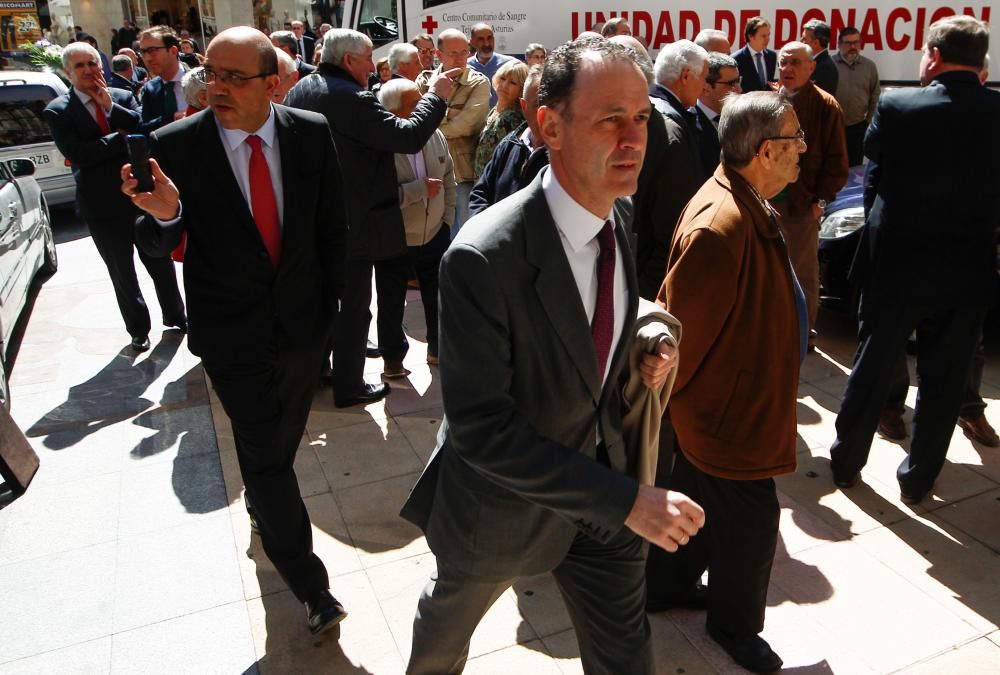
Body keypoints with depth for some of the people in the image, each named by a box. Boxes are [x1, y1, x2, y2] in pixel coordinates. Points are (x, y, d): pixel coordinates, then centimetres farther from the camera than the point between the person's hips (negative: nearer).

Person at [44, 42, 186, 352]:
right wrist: (123, 138, -14)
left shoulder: (123, 97, 3)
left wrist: (110, 107, -16)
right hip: (103, 206, -1)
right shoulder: (58, 111, -4)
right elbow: (78, 154, -18)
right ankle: (138, 329, 28)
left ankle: (175, 316, 33)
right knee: (122, 273, 12)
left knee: (160, 262, 14)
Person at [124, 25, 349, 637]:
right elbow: (158, 247, -11)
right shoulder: (176, 144, -14)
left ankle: (263, 505, 54)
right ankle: (311, 585, 20)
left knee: (284, 439, 22)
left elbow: (332, 225, 2)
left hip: (304, 320, 3)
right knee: (265, 454, 4)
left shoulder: (312, 133, -8)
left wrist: (331, 299, 6)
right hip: (232, 333, -3)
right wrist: (163, 214, -33)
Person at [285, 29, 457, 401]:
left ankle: (314, 369, 35)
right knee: (354, 305, 4)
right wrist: (435, 95, -10)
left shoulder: (299, 91, 7)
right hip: (355, 221, -8)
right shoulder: (352, 98, -21)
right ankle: (349, 387, 15)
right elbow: (409, 136, -23)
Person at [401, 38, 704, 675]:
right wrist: (626, 499, -31)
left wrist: (643, 359, -10)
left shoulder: (615, 223, -7)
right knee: (450, 619, 27)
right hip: (503, 497, -4)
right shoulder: (484, 257, -31)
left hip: (607, 483, 5)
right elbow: (479, 426, -30)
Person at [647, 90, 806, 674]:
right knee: (751, 520, 10)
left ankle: (669, 586, 47)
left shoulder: (745, 205, 3)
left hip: (729, 405, 10)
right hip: (727, 411, -10)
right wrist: (664, 397, -11)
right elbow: (679, 322, -27)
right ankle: (735, 625, 36)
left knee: (698, 501, 25)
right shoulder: (722, 226, -32)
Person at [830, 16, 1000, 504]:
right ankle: (918, 480, 26)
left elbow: (872, 171, -1)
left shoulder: (896, 107, -12)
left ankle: (846, 463, 27)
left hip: (895, 261, -1)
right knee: (943, 380, 14)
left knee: (871, 368, 14)